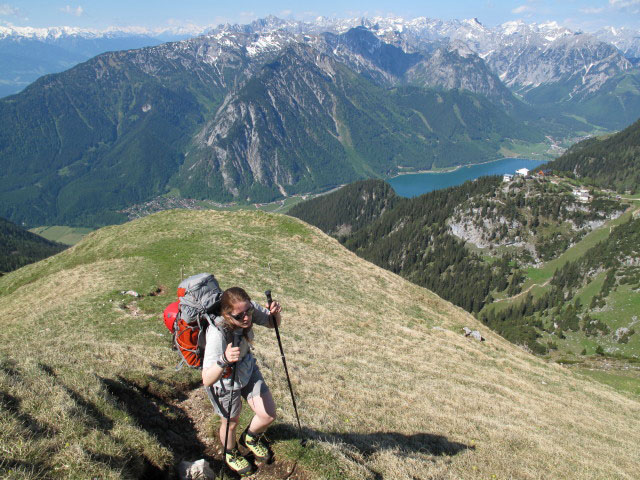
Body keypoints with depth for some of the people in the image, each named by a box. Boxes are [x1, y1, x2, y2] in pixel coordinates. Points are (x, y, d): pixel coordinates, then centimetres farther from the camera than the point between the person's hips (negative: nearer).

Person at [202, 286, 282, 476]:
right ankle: (231, 454, 54)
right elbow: (207, 380, -44)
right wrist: (224, 360, -62)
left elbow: (272, 323, -6)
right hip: (225, 380, -5)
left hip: (248, 368, 5)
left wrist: (275, 313, -28)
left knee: (269, 415, 9)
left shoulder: (250, 308, -26)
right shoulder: (217, 334, -41)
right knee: (231, 423, 19)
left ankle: (250, 438, 45)